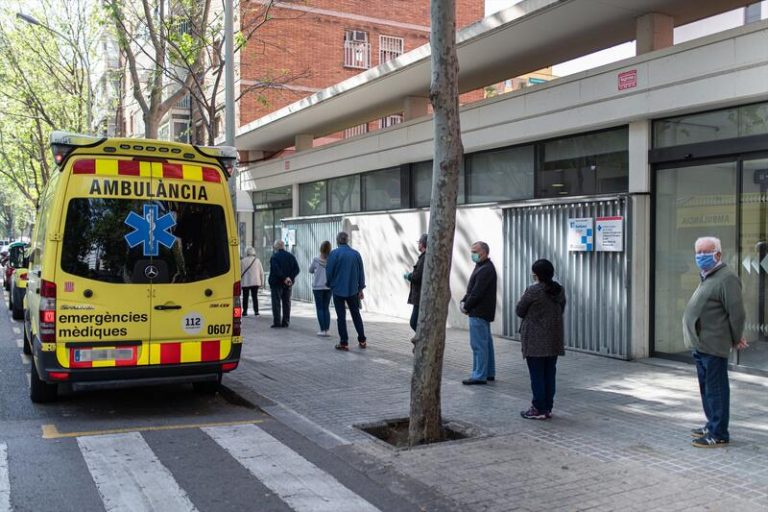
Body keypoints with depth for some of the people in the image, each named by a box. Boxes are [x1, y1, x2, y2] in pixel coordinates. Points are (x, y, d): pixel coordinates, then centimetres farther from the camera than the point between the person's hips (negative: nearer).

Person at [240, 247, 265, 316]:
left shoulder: (242, 261, -4)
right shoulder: (257, 260, 1)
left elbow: (240, 272, -3)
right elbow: (261, 272, 2)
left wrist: (239, 282, 5)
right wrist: (262, 282, 9)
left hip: (245, 283, -1)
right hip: (255, 282, 1)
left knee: (245, 297, 5)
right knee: (255, 297, 7)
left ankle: (245, 312, 3)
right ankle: (256, 311, 3)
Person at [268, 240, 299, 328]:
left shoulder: (274, 257, -8)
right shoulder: (291, 256, 8)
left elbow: (276, 270, -20)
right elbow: (296, 269, 1)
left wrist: (284, 278, -18)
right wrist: (290, 278, -7)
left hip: (277, 283, -5)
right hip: (288, 284, 5)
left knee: (276, 302, -1)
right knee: (286, 302, 10)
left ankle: (277, 322, -5)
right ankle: (285, 322, 11)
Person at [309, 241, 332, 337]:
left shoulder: (316, 259, -9)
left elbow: (310, 270, 5)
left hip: (318, 287, -2)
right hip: (329, 287, 2)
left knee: (320, 308, 5)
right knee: (326, 308, 11)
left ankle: (322, 330, -1)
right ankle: (327, 329, 6)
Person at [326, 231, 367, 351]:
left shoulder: (334, 253, -9)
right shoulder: (356, 254, 1)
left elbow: (329, 271, -7)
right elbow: (361, 272, 5)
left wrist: (330, 284, 11)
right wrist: (360, 288, 14)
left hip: (338, 290, -3)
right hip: (353, 290, 3)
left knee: (341, 316, 3)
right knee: (356, 314, 15)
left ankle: (344, 343, 3)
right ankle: (362, 341, 19)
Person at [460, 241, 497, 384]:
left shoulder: (486, 270, -18)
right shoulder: (482, 266, 16)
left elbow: (477, 292, -21)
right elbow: (471, 288, 18)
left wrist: (467, 307, -10)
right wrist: (464, 301, 5)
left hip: (479, 313, -11)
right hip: (483, 312, 11)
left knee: (478, 344, -8)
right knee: (486, 342, 15)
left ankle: (479, 375, -4)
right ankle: (489, 373, 23)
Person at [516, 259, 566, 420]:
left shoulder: (533, 290, -16)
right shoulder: (559, 290, 3)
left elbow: (519, 311, -7)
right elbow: (561, 310, 14)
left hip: (535, 341, -6)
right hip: (554, 340, 6)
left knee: (537, 375, 1)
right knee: (549, 374, 11)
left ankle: (539, 409, 4)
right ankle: (548, 408, 17)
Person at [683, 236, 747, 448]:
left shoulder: (726, 278, -14)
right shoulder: (707, 278, 17)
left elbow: (736, 313, -17)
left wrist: (736, 340, -7)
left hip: (713, 347, -10)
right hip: (700, 345, 10)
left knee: (716, 389, -4)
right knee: (706, 388, 18)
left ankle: (718, 434, 2)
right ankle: (712, 425, 29)